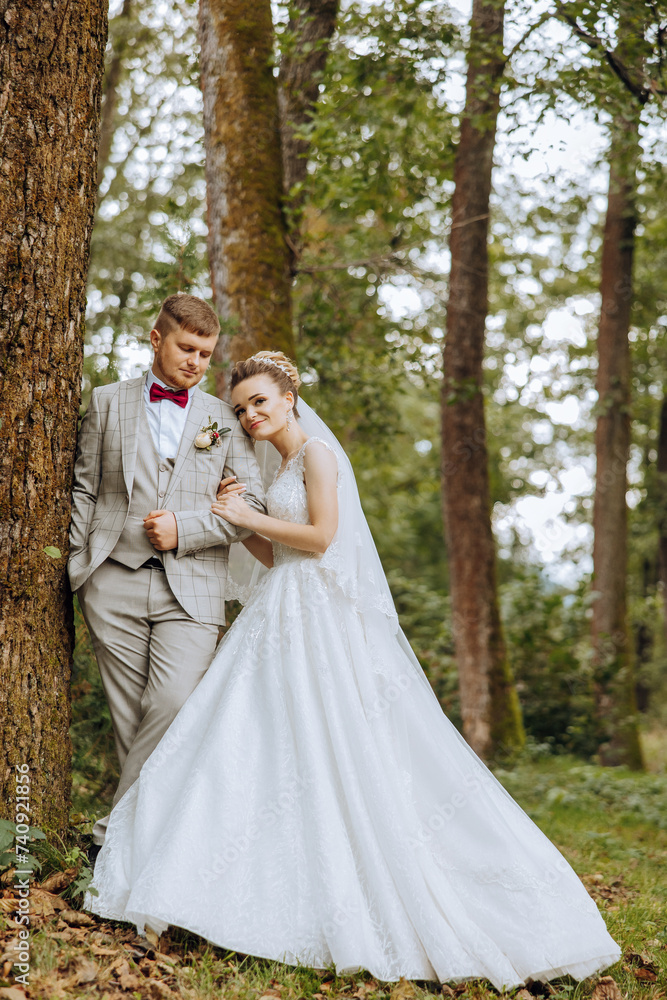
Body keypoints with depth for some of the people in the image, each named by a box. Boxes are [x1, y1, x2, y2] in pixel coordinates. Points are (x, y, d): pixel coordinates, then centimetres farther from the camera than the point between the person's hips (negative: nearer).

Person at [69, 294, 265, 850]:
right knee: (131, 718, 0)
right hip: (116, 582, 1)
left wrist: (186, 530, -6)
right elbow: (84, 489, 13)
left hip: (191, 588, 0)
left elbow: (252, 505, 8)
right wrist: (79, 565, 4)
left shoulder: (225, 419, 13)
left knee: (174, 706, -17)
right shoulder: (108, 403, 14)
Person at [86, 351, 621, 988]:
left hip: (321, 622, -9)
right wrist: (241, 523, 5)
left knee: (331, 749, -8)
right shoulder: (284, 466, 21)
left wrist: (251, 516, -6)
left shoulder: (316, 450, -5)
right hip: (285, 620, 9)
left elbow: (320, 535, -15)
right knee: (271, 747, 5)